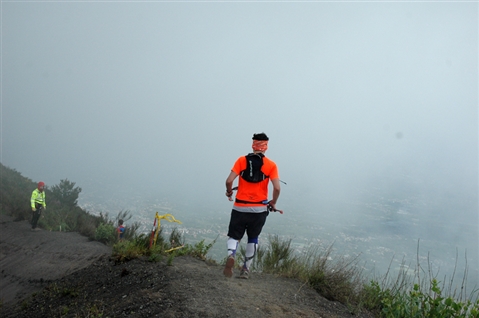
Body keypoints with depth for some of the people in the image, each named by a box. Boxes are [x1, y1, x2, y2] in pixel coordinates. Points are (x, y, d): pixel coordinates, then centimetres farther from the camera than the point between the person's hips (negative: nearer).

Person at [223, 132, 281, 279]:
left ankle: (231, 255, -19)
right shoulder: (271, 165, -2)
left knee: (234, 236, 12)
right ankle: (245, 269, 23)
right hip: (259, 209, 1)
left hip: (240, 208, -1)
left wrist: (229, 192, 11)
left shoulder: (242, 160, -1)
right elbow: (277, 188, -10)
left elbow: (229, 181, -9)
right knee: (253, 238, 20)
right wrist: (273, 202, 8)